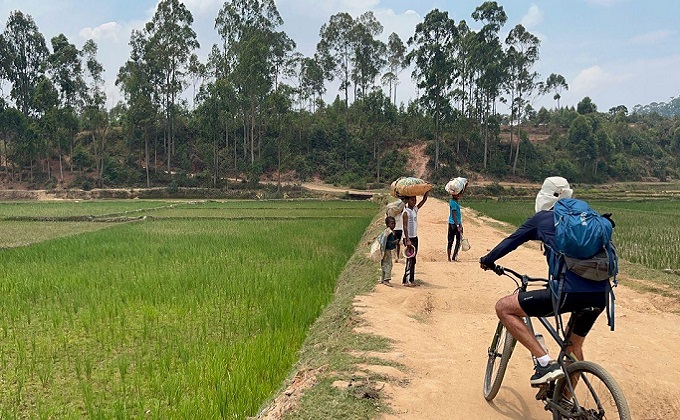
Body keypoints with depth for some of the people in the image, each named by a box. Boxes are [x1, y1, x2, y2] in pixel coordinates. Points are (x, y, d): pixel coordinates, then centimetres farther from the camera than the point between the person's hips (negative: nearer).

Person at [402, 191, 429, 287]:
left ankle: (411, 280, 16)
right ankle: (406, 281, -4)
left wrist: (427, 190, -1)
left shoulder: (415, 209, 10)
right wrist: (407, 240, -23)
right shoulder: (406, 212, -13)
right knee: (410, 259, -8)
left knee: (413, 260, 10)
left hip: (415, 237, 8)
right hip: (408, 238, -8)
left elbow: (424, 200, 12)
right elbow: (405, 227, -18)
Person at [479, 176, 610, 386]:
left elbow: (511, 241, 17)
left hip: (568, 292, -7)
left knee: (503, 307, 4)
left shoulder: (541, 218, 10)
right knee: (574, 346, 30)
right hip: (600, 295, 7)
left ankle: (546, 363, -2)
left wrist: (487, 260, 35)